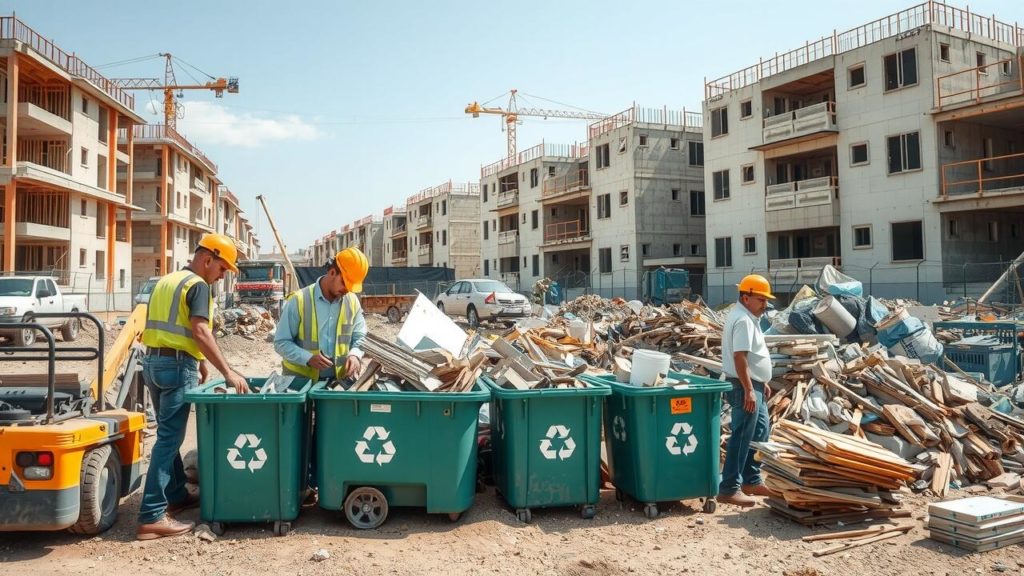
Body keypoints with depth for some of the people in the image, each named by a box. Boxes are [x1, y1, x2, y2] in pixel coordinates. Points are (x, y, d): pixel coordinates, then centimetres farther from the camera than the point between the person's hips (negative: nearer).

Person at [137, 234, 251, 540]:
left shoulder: (166, 281, 19)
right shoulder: (198, 285, -10)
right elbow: (200, 333, -22)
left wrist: (200, 362, 22)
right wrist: (227, 371, -22)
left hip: (153, 361, 9)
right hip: (177, 365, -9)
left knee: (168, 434, 18)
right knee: (169, 439, -8)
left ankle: (176, 495, 30)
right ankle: (152, 517, -8)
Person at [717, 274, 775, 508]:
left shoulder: (749, 318, 15)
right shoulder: (743, 320, -18)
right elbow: (739, 357, -26)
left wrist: (762, 383, 23)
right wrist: (748, 390, -27)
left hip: (754, 386, 11)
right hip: (745, 387, -11)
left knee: (760, 432, 18)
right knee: (742, 438, -6)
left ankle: (751, 481, 28)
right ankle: (729, 489, 0)